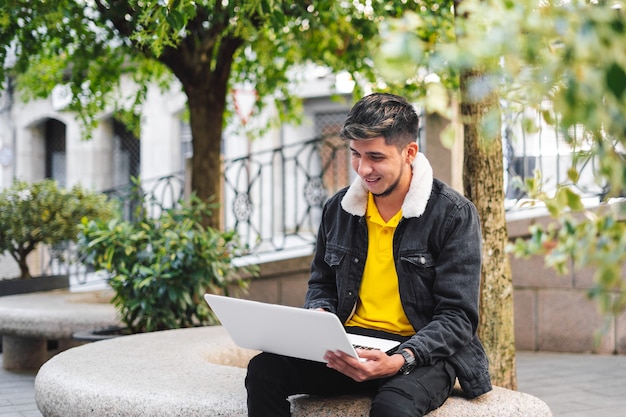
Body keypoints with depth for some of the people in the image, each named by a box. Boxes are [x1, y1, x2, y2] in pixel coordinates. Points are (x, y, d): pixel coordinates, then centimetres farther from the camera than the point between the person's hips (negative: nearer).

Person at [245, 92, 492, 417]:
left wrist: (400, 361, -27)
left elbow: (457, 317, -11)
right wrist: (319, 315, -3)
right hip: (349, 344, 5)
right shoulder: (338, 209, 8)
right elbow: (321, 283, 22)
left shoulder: (454, 215, -7)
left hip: (421, 354, -5)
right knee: (264, 369, -22)